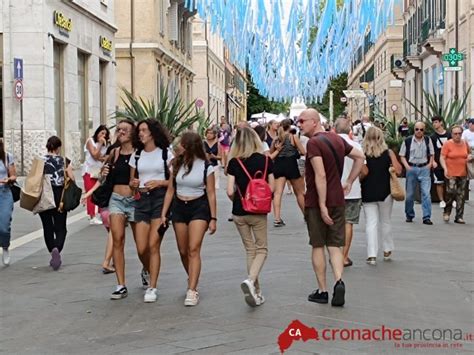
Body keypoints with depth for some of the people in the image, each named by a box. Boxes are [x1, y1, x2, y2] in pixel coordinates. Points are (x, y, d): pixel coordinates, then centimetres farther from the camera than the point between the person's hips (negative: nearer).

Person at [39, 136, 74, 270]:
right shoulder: (64, 161, -1)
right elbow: (72, 179, -5)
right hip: (59, 195, -1)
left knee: (48, 227, 13)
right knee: (60, 228, 4)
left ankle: (53, 253, 15)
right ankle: (57, 248, -22)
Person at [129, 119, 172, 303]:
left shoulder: (165, 153, 1)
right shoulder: (136, 155, 12)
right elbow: (131, 181, 18)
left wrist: (159, 182, -15)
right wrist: (133, 184, -4)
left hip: (160, 199, -4)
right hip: (142, 200, 4)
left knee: (153, 245, -10)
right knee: (141, 249, -1)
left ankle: (152, 287, -2)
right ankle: (150, 271, 30)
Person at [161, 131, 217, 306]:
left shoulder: (206, 167, -6)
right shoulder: (177, 164, 4)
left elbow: (211, 194, -3)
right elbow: (170, 191, 8)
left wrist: (213, 218, -6)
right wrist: (163, 213, 4)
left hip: (199, 207, -4)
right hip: (179, 207, 4)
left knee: (193, 249, -15)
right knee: (183, 251, 10)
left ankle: (192, 291, -17)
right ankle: (193, 279, 34)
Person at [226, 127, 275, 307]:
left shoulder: (234, 162, -6)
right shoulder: (265, 160, -5)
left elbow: (230, 191, -10)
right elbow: (272, 188, -3)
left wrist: (237, 201, 10)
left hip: (239, 212, 1)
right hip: (259, 212, -1)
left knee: (250, 250, 15)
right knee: (262, 249, 10)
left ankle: (256, 291, 18)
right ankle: (250, 280, -16)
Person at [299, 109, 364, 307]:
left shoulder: (313, 143, -15)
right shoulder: (337, 139, 9)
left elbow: (320, 175, -23)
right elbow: (360, 157, 18)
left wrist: (322, 206, -23)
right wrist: (349, 182, 18)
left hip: (316, 202, -6)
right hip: (337, 200, 6)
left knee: (318, 246, 6)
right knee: (334, 246, 9)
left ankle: (322, 291, 12)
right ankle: (339, 281, -12)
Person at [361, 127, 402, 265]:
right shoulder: (388, 153, -4)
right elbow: (398, 170, -6)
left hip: (368, 193, -1)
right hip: (385, 192, 1)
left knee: (371, 223, 1)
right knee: (385, 221, 17)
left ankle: (372, 255, -7)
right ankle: (387, 250, 29)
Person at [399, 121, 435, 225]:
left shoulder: (428, 140, 5)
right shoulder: (407, 141, -1)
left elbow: (432, 154, 13)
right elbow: (402, 156, 4)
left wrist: (430, 164, -1)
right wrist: (407, 166, -9)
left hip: (424, 168, 0)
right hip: (411, 168, 0)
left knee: (426, 193, -10)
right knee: (410, 194, 9)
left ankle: (426, 217, -8)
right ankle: (409, 215, 25)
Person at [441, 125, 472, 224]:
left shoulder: (465, 143, 8)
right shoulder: (447, 144, -5)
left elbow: (469, 153, 24)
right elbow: (442, 158, -8)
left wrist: (470, 156, 1)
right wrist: (445, 169, -21)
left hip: (463, 174, 4)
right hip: (451, 174, -4)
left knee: (461, 195, 4)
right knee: (451, 192, -16)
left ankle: (459, 217, 11)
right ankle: (447, 212, 7)